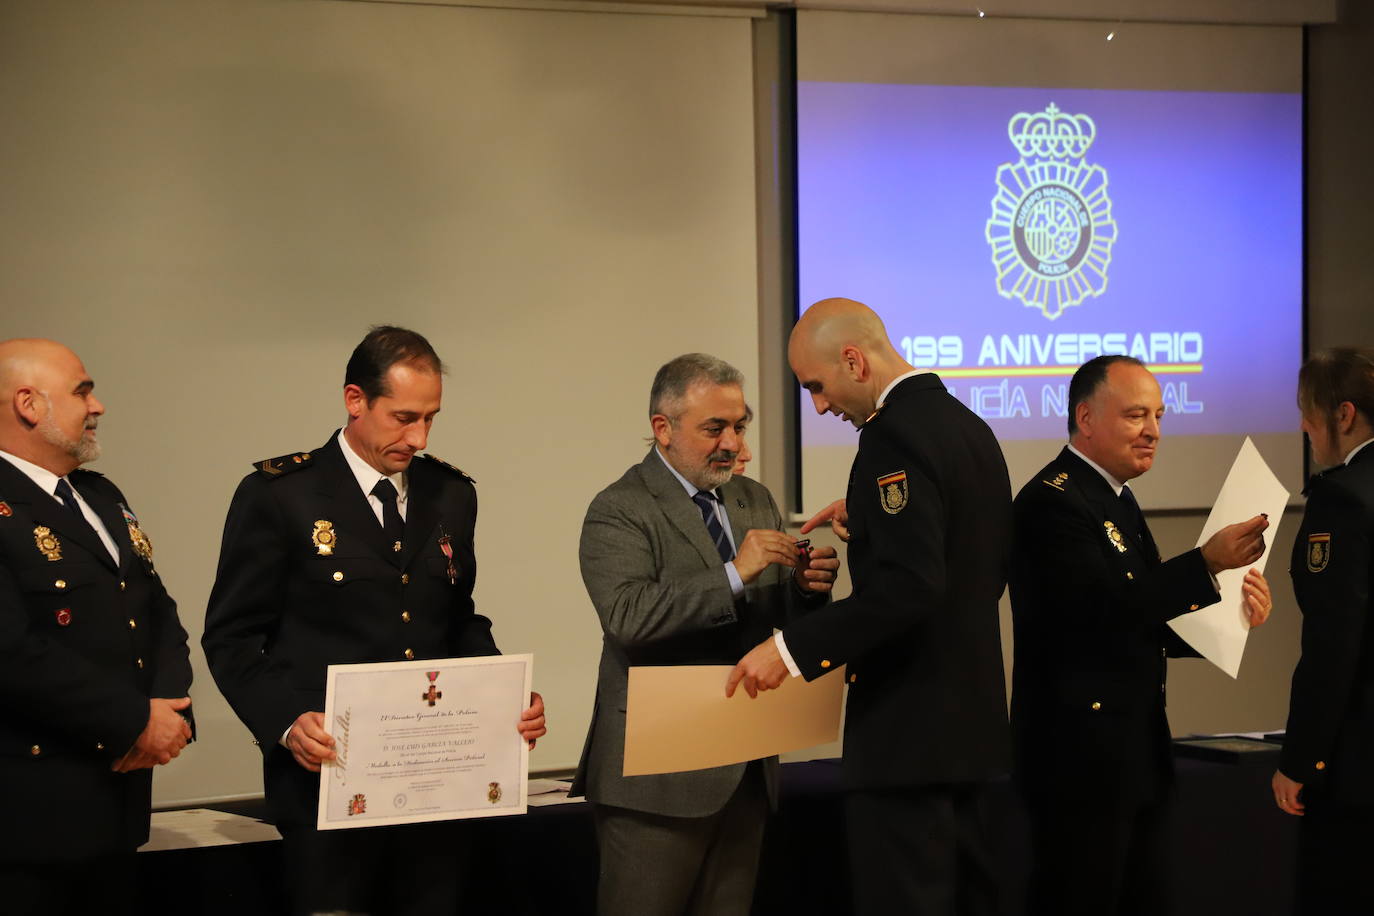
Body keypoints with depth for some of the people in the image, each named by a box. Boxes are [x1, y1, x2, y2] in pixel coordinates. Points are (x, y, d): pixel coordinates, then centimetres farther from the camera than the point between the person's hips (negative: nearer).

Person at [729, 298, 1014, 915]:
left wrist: (793, 648, -25)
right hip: (968, 722, 10)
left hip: (908, 732, -10)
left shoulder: (895, 433, -16)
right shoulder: (968, 424, 13)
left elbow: (908, 585, -26)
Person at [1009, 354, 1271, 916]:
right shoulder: (1051, 502, -13)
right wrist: (1207, 563, -29)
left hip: (1137, 757, 10)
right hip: (1080, 758, -10)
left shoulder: (1116, 500, 17)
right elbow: (1106, 606, -25)